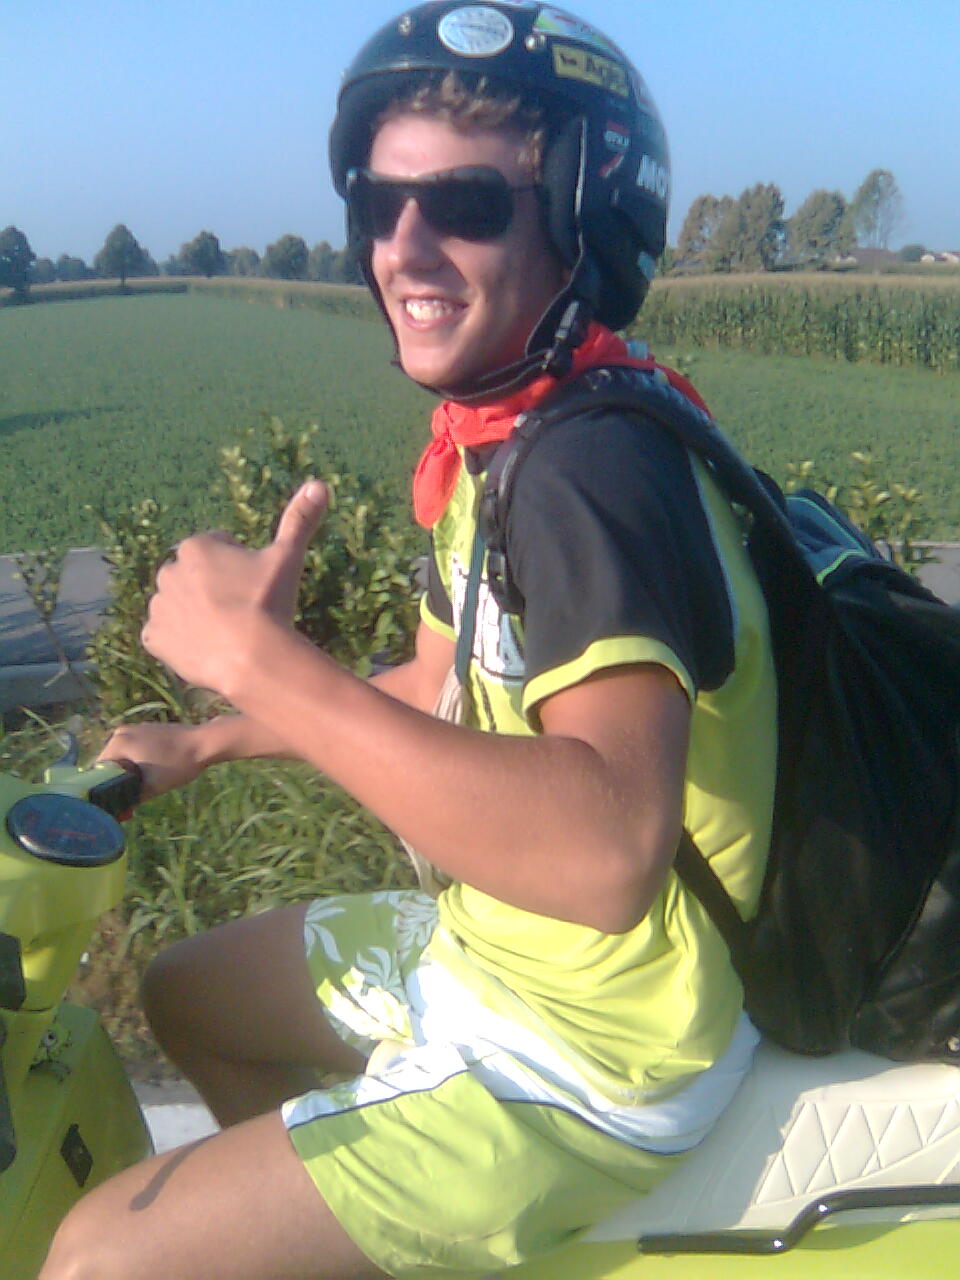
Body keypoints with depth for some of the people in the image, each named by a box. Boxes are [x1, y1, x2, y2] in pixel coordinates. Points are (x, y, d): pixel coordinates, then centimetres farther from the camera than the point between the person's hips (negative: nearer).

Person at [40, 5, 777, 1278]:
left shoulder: (600, 467, -27)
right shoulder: (501, 439, 4)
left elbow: (606, 850, -40)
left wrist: (259, 655, -35)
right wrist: (203, 743, 17)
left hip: (592, 1057, -9)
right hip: (489, 946, 9)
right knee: (184, 995, 24)